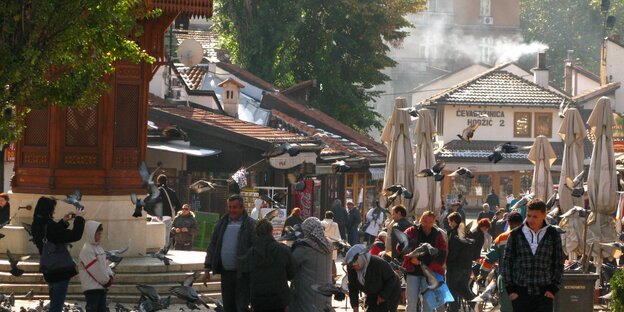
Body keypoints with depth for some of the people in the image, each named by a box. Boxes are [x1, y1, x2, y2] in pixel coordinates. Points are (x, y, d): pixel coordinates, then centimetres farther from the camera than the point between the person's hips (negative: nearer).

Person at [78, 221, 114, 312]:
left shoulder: (99, 248, 16)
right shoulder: (87, 250, -13)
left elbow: (105, 264, 16)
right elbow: (95, 268, -17)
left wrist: (110, 276, -2)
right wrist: (107, 280, -10)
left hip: (101, 287, 9)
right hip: (92, 287, -9)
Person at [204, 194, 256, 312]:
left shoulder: (250, 224, -5)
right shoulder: (221, 224, 11)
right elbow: (212, 246, 15)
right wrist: (207, 268, 11)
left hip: (242, 273, -6)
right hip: (226, 272, 6)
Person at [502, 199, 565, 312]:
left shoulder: (553, 235, 3)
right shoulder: (516, 235, 2)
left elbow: (559, 264, 8)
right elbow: (507, 262, 6)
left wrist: (553, 288, -1)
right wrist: (510, 289, -1)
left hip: (544, 294, -1)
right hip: (521, 293, 1)